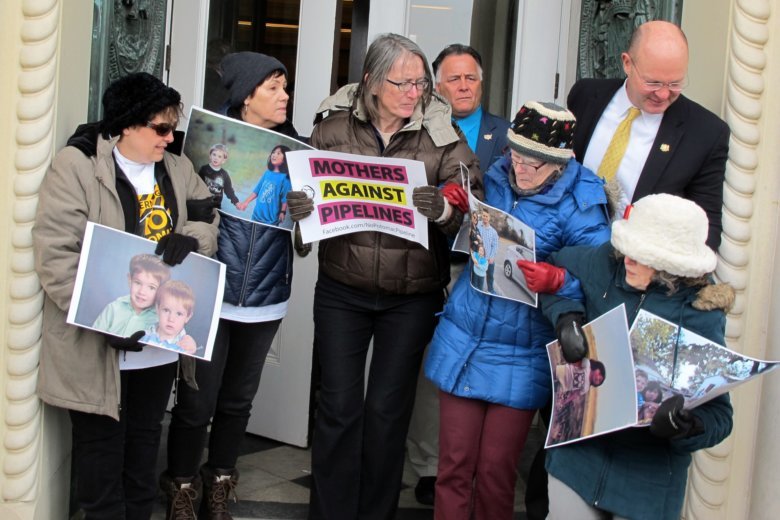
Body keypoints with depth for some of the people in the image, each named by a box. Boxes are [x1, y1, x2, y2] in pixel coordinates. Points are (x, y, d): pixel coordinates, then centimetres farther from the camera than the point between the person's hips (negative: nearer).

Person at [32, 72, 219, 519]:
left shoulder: (178, 169, 8)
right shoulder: (76, 166, -11)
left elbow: (211, 219, 10)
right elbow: (57, 254, -16)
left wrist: (190, 238, -14)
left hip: (160, 338, 6)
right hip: (99, 344, -5)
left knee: (145, 440, 19)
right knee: (102, 445, 7)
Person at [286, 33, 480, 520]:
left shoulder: (441, 131, -3)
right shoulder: (334, 126, -2)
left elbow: (471, 194, -11)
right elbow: (306, 184, 6)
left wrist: (444, 206, -33)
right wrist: (299, 203, -17)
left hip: (412, 296, 0)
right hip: (342, 291, 0)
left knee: (388, 409, 9)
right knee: (339, 406, 3)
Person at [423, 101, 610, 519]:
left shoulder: (580, 205, -9)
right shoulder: (495, 178, 4)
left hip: (520, 357, -3)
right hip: (461, 341, 4)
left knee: (495, 472, 7)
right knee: (454, 464, 7)